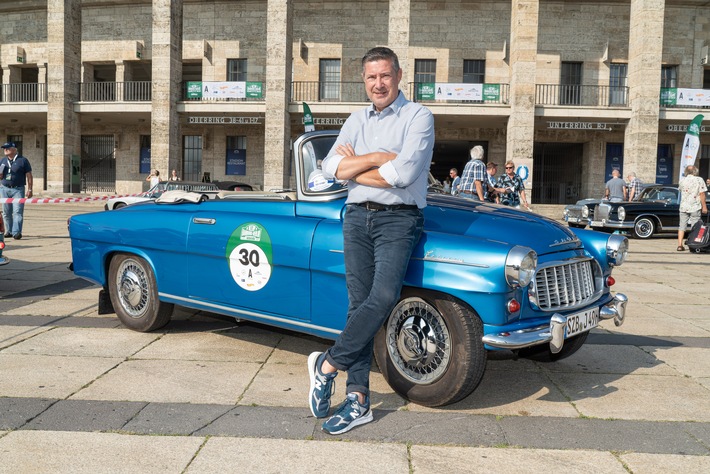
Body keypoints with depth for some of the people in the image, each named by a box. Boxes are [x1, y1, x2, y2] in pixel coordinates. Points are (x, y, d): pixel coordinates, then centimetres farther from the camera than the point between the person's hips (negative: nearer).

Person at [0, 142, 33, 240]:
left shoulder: (23, 160, -1)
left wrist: (30, 189, -5)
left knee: (18, 211, -11)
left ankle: (16, 232, -15)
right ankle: (8, 231, 19)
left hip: (18, 189, -5)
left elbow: (29, 176, 0)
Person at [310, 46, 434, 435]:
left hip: (398, 217, -4)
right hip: (357, 217, 4)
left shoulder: (418, 117, 0)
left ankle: (328, 363, -4)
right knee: (359, 304, 2)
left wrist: (355, 165, -3)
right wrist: (378, 158, -8)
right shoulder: (356, 121, 16)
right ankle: (357, 399, 6)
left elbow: (404, 174, -14)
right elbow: (330, 168, 2)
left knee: (384, 296, -23)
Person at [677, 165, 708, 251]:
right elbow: (702, 194, -8)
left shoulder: (682, 180, 4)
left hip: (683, 207, 3)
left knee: (682, 226, 7)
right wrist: (704, 207, -2)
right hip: (695, 207, -3)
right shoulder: (699, 180, -6)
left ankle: (680, 245, 5)